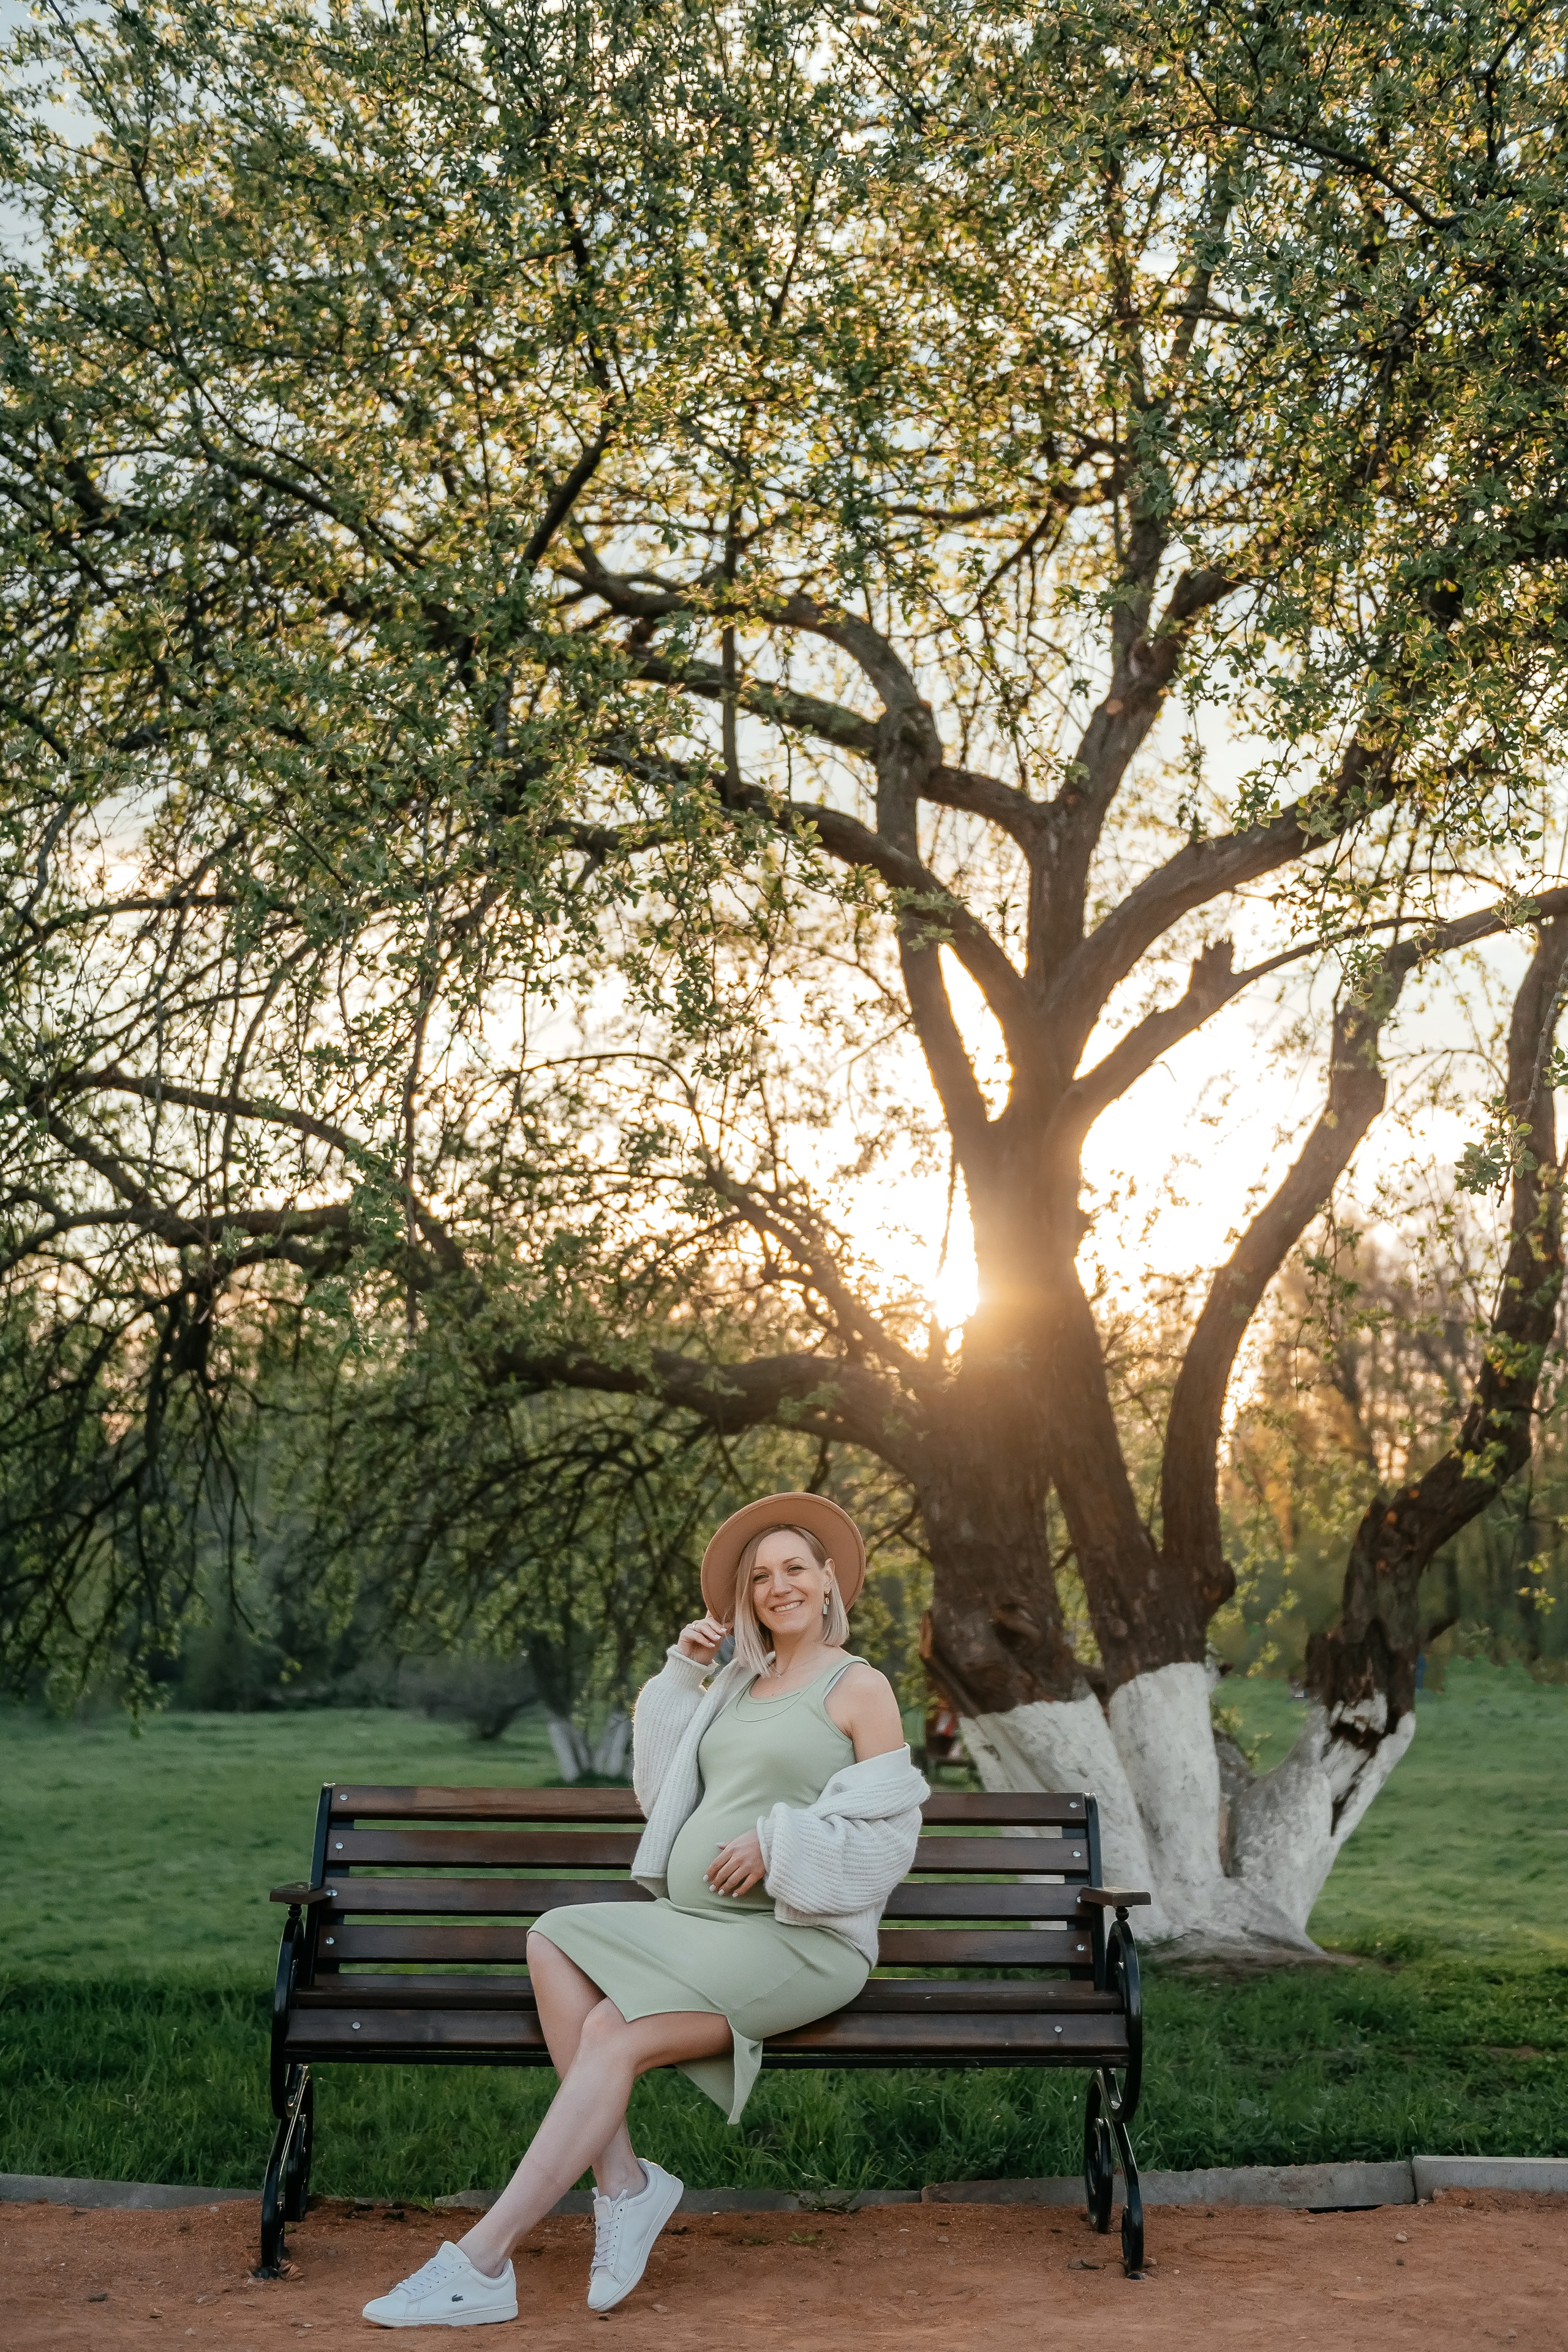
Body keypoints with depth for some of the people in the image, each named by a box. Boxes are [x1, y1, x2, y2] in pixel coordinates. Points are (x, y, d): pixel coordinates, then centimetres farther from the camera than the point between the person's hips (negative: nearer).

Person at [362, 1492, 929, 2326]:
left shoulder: (861, 1689, 0)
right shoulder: (734, 1683, 20)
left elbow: (884, 1839, -4)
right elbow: (661, 1793, 18)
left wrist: (776, 1843, -16)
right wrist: (680, 1672, 10)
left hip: (798, 1939, -7)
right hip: (697, 1923, 7)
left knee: (614, 2033, -27)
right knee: (554, 1940, -20)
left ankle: (479, 2264, -24)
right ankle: (623, 2185, -20)